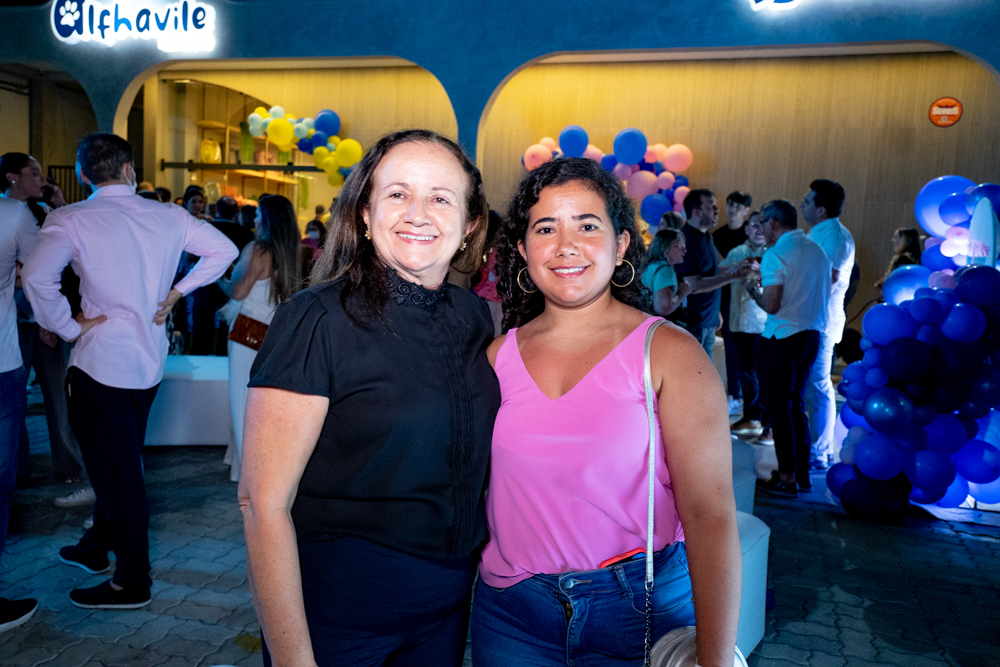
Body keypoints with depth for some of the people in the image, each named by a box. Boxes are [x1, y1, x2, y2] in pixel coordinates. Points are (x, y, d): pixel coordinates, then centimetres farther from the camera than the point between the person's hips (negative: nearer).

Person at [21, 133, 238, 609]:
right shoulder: (168, 216, 2)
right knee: (120, 460, 22)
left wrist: (67, 326, -12)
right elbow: (224, 249, 10)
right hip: (149, 359, 6)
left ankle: (132, 583, 15)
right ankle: (96, 548, 42)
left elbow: (36, 276, -26)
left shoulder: (69, 220, -11)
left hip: (101, 363, -6)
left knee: (116, 470, 4)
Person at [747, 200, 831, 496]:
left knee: (779, 407, 2)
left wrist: (753, 290, 0)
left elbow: (771, 305, -20)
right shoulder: (818, 250, 10)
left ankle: (786, 477, 7)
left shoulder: (776, 254, -14)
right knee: (796, 404, 17)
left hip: (782, 338, -8)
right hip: (811, 336, 8)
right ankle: (802, 472, 24)